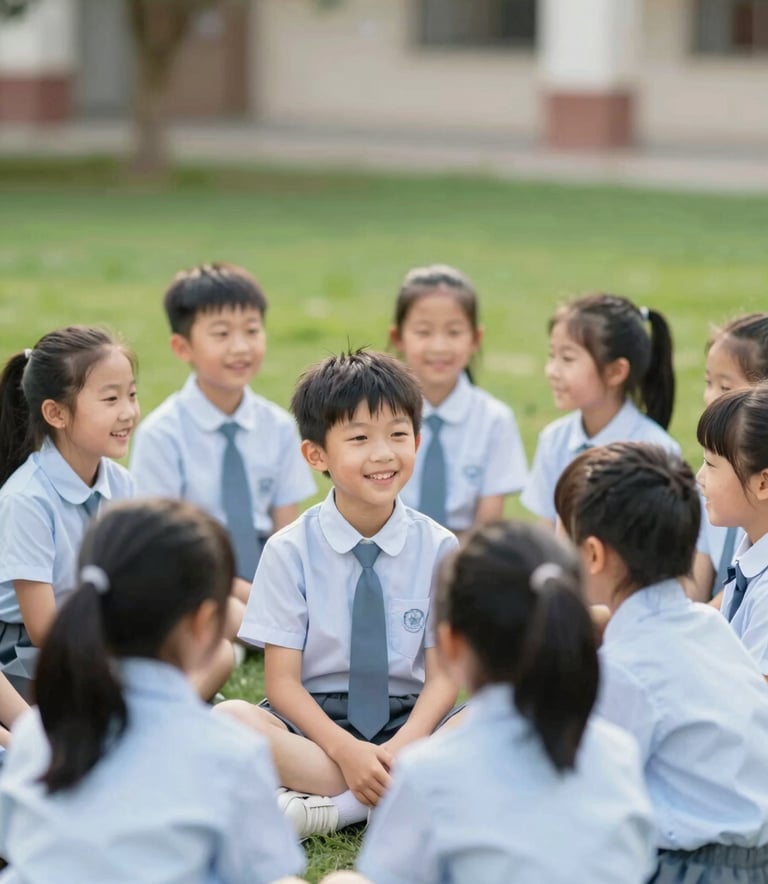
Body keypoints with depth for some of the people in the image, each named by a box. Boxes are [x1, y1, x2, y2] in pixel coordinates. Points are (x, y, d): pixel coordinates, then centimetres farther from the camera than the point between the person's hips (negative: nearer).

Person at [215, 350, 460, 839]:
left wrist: (400, 749, -22)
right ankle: (407, 795, -26)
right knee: (229, 719, -31)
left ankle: (326, 809, -27)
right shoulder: (290, 551, -3)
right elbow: (282, 681, -7)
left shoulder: (438, 547, 0)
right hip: (314, 721, -1)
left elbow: (443, 675, -3)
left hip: (406, 721, 1)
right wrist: (346, 751, -23)